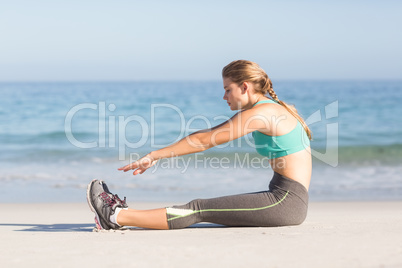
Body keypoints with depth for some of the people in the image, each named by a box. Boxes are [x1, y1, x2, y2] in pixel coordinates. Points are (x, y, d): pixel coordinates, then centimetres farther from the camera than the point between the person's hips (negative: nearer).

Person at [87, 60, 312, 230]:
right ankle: (122, 213, 12)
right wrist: (157, 154, 17)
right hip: (285, 198, 9)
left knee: (199, 210, -8)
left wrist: (155, 156, -5)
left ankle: (117, 217, -6)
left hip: (286, 202, -9)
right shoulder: (269, 109, 17)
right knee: (202, 208, 8)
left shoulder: (261, 112, -13)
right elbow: (209, 133, 19)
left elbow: (204, 141, -12)